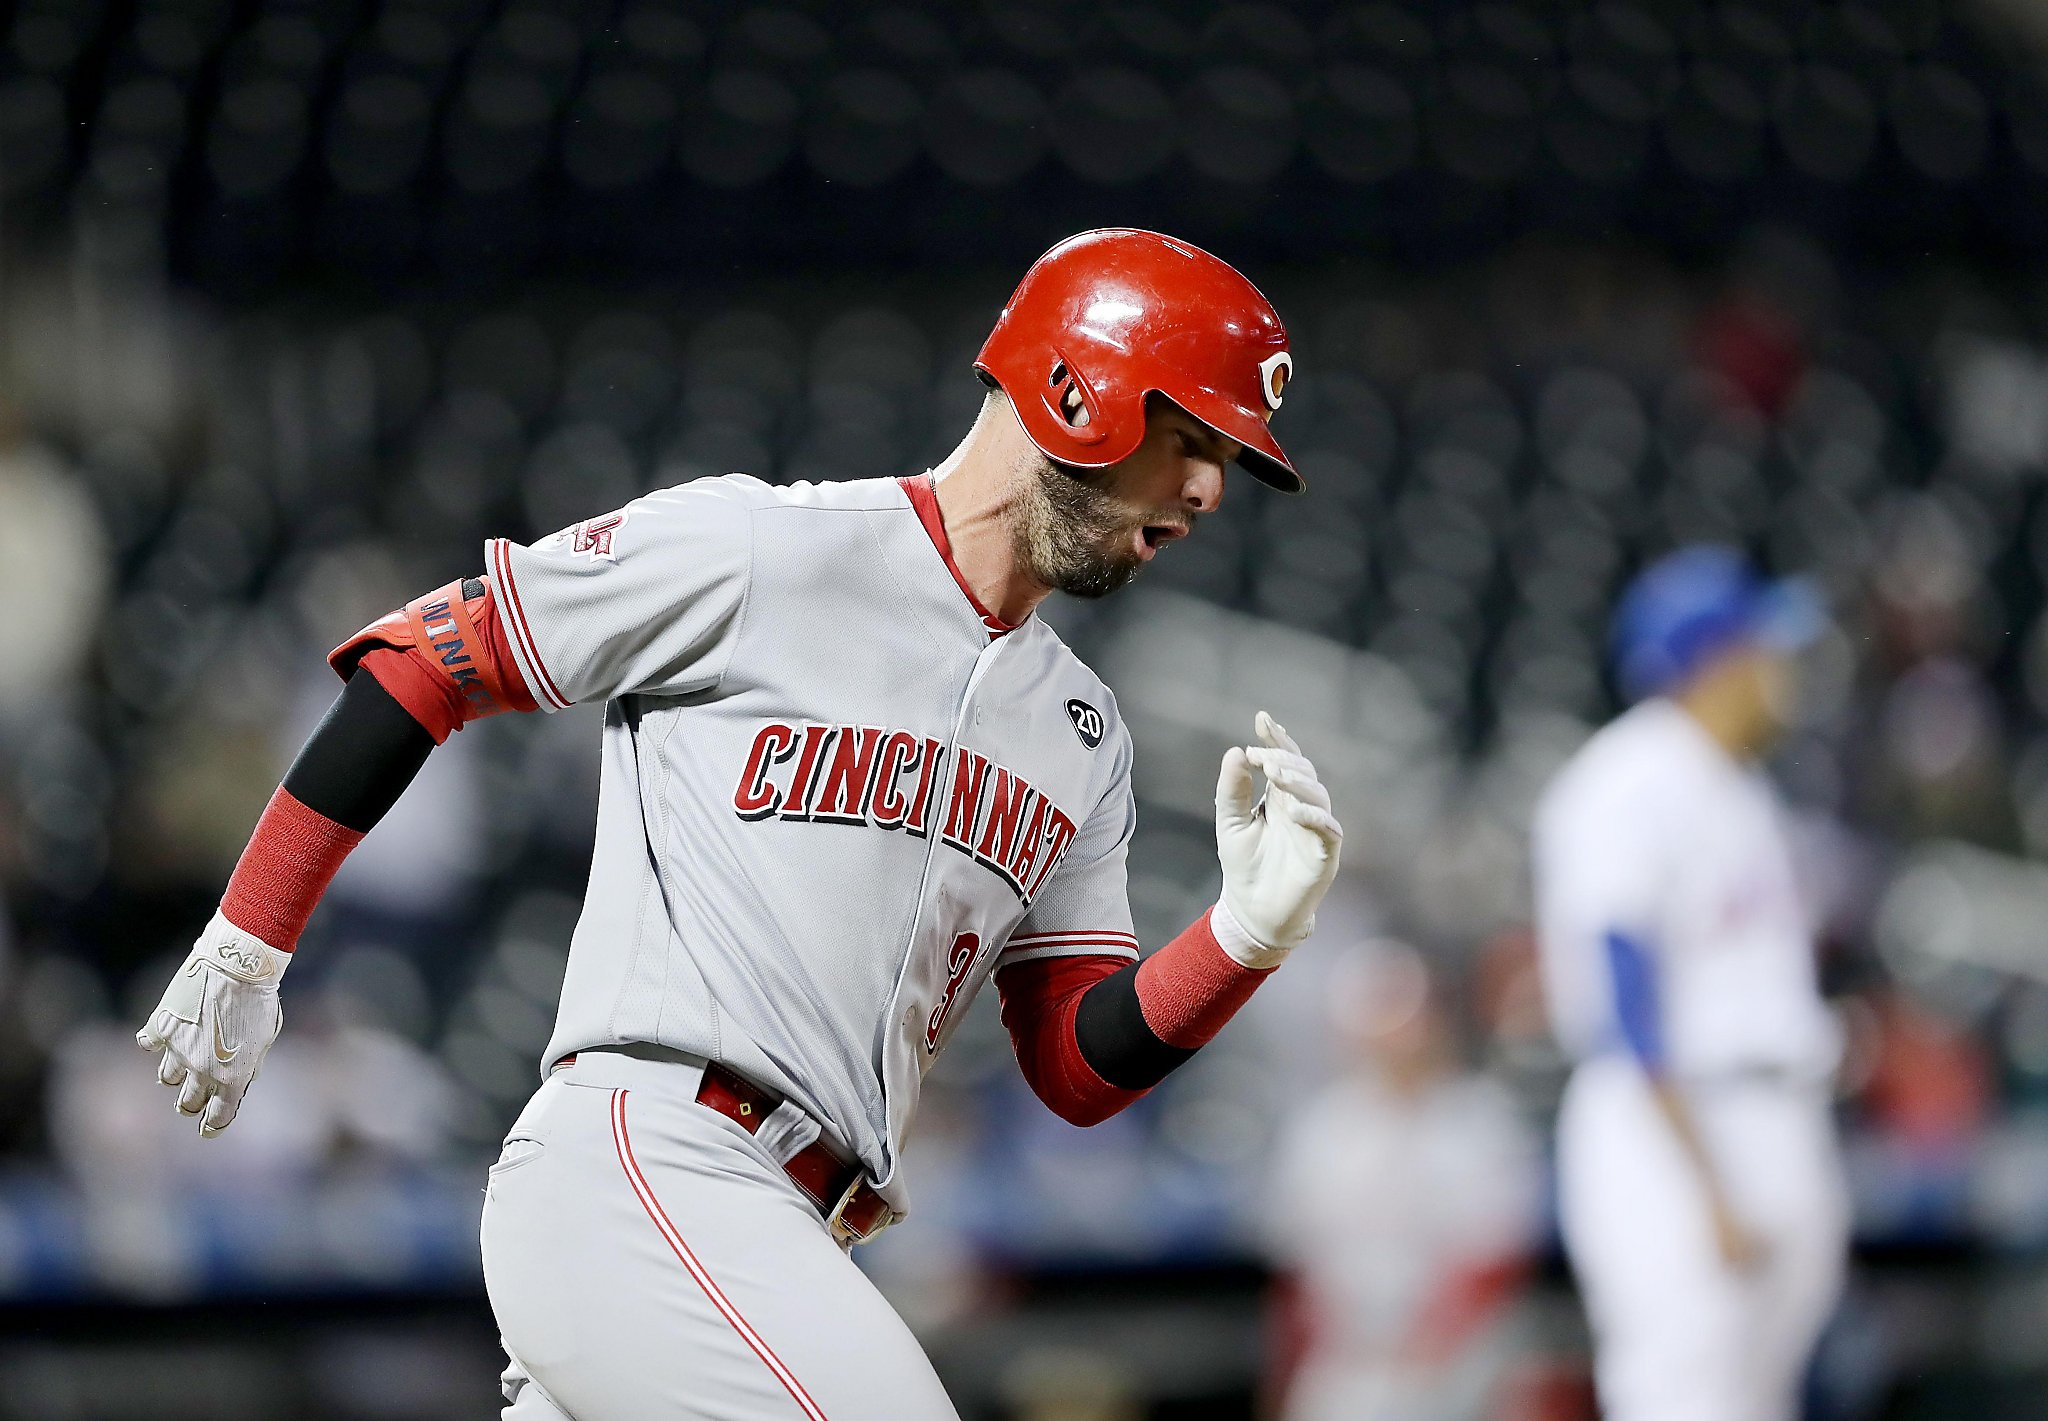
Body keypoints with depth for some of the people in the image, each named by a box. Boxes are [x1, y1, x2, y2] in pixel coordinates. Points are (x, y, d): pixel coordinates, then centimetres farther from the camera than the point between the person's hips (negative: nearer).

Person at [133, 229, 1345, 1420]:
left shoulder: (1082, 731, 20)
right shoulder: (756, 548, -2)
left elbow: (1081, 1072, 18)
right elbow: (421, 661, 3)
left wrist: (1248, 934, -1)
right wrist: (246, 951, 5)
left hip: (786, 1240, 8)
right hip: (638, 1166, -8)